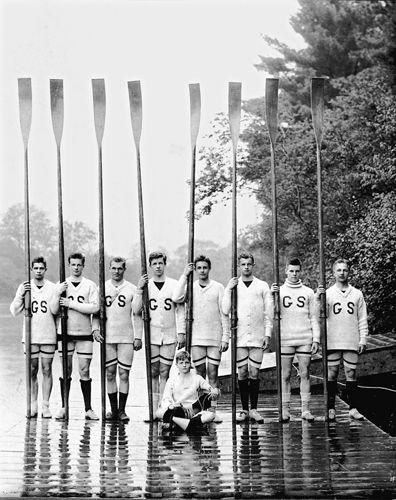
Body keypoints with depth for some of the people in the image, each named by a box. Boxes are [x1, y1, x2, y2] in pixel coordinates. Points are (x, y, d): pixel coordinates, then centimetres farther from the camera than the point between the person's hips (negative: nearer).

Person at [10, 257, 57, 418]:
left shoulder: (52, 288, 4)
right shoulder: (24, 287, 5)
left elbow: (55, 311, -4)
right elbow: (14, 311, 1)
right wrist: (22, 295, -12)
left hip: (48, 336, 0)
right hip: (30, 336, 1)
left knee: (47, 370, 1)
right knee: (32, 371, 3)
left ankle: (46, 406, 5)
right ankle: (33, 405, 10)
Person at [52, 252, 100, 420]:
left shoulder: (90, 285, 3)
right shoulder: (61, 285, 7)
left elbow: (95, 307, -11)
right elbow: (54, 310, 0)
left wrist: (71, 304, -11)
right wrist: (58, 293, -16)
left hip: (84, 333, -1)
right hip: (65, 332, 1)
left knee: (84, 371, 0)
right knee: (66, 370, 3)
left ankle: (88, 409, 4)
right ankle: (63, 407, 11)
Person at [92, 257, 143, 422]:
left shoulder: (131, 289, 3)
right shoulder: (102, 288, 7)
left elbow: (136, 315, 4)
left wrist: (138, 337, -1)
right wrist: (95, 329, -5)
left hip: (126, 338, -1)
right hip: (107, 338, 1)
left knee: (124, 374, -3)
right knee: (110, 374, 4)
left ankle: (122, 410, 4)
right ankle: (113, 410, 11)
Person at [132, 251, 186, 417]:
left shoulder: (174, 285, 4)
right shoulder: (145, 285, 5)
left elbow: (180, 310, 6)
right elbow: (136, 310, 1)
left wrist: (181, 332, -1)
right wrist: (139, 290, -9)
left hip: (169, 335, 0)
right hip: (151, 335, 0)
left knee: (164, 373, 0)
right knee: (153, 373, 2)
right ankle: (153, 410, 5)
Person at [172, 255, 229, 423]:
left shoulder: (218, 288, 2)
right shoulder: (190, 287, 6)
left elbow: (224, 314, 1)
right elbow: (176, 298, -14)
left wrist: (225, 337, -5)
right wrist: (184, 275, -11)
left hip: (215, 337, -1)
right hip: (196, 338, 1)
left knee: (213, 374, -1)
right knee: (200, 374, 4)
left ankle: (213, 411, 2)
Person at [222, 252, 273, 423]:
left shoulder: (262, 286, 8)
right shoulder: (233, 285, 9)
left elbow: (268, 312, 7)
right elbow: (225, 310, 0)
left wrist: (268, 334, -1)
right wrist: (228, 290, -8)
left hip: (257, 337, 0)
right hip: (240, 337, 0)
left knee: (254, 373, -1)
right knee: (242, 373, 0)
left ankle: (253, 409, 6)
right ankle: (244, 409, 8)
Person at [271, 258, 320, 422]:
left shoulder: (308, 292, 10)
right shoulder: (279, 291, 8)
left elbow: (314, 318, 10)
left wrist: (316, 339, 2)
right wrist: (271, 294, -18)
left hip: (305, 339, 1)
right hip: (285, 340, -1)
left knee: (305, 374, 1)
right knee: (285, 375, 1)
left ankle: (305, 409, 4)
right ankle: (285, 409, 5)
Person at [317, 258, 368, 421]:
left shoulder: (357, 294, 9)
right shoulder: (327, 293, 5)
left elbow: (362, 320, 8)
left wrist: (363, 339, 1)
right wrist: (318, 299, -20)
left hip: (352, 343, 1)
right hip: (332, 342, -1)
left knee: (351, 375, 3)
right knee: (331, 375, 0)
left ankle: (353, 408, 7)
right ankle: (331, 409, 5)